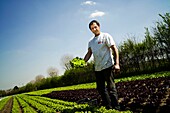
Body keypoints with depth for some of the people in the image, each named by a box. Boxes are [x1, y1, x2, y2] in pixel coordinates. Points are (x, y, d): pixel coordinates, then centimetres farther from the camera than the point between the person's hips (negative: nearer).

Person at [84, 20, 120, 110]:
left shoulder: (105, 36, -2)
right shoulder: (91, 41, 16)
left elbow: (115, 49, -7)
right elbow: (89, 53, 10)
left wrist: (117, 63, -18)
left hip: (108, 66, -7)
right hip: (97, 68, 7)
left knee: (111, 87, -4)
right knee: (101, 89, 12)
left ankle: (116, 107, 5)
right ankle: (108, 107, 25)